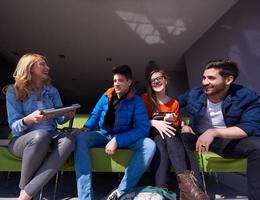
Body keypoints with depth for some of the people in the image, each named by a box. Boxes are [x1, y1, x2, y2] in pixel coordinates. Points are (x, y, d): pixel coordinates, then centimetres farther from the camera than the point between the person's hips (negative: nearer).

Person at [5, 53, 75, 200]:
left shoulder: (52, 91, 11)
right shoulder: (14, 91, 1)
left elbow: (60, 119, 8)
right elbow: (14, 126, -7)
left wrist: (67, 115, -16)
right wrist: (29, 119, -29)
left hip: (50, 138, 3)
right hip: (22, 140, -2)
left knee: (69, 139, -31)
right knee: (41, 135, -38)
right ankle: (24, 187, -11)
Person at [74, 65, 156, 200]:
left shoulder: (137, 101, -11)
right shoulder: (106, 96, 0)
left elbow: (143, 128, -20)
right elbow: (95, 115, 8)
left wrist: (117, 140, -30)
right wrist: (87, 127, -15)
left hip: (125, 138, -2)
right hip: (104, 135, 3)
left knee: (149, 145, -29)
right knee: (80, 138, -26)